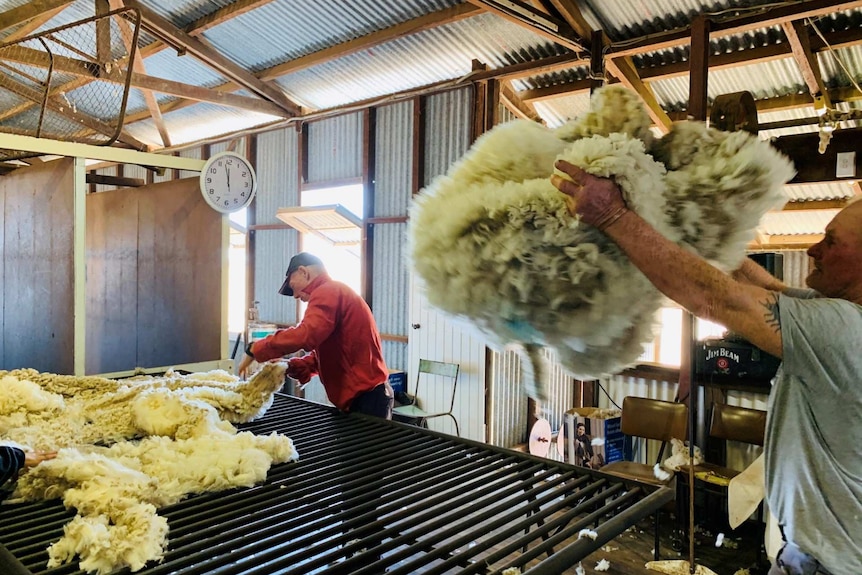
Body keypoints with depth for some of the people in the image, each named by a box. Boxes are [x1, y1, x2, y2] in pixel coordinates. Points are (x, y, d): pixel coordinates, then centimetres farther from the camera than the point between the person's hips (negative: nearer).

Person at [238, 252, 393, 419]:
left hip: (366, 397, -10)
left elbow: (305, 335, -29)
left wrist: (254, 349, -18)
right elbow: (328, 354, 18)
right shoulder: (335, 292, 20)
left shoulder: (327, 292, -12)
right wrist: (290, 366, 4)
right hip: (365, 394, 10)